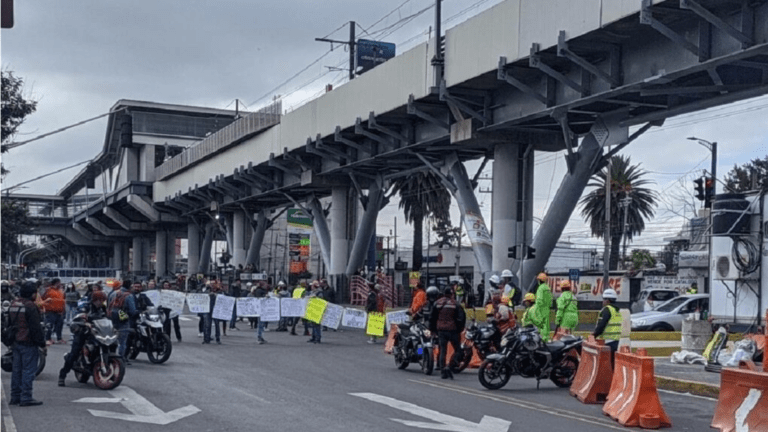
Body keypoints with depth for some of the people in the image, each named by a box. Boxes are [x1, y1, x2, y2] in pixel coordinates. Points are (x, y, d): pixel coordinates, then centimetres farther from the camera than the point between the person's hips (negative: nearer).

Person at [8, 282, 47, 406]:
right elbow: (35, 327, -17)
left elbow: (10, 324, 21)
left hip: (16, 343, 9)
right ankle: (26, 398, -5)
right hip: (28, 343, -9)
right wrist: (42, 343, -12)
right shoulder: (30, 306, -16)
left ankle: (15, 397, 17)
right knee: (28, 370, -5)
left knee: (17, 370, 13)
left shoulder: (13, 305, 12)